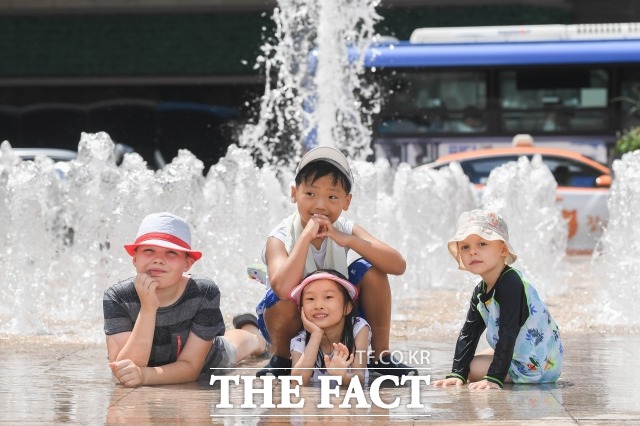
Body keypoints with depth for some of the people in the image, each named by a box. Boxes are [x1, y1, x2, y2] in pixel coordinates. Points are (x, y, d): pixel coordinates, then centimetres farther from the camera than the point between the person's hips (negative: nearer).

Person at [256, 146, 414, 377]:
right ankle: (281, 358, -6)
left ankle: (380, 355, -3)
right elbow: (283, 288, -44)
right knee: (284, 299, -36)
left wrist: (348, 240, -34)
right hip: (293, 323, -4)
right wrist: (307, 236, -39)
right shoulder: (280, 238, -23)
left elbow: (398, 265, -24)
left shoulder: (345, 230, -11)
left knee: (371, 272, -17)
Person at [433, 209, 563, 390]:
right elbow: (468, 334, 2)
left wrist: (494, 378, -33)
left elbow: (508, 335, -30)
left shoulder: (510, 284, -26)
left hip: (540, 366, -10)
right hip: (519, 354, 10)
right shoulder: (480, 292, 3)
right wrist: (457, 374, -9)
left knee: (475, 368, -13)